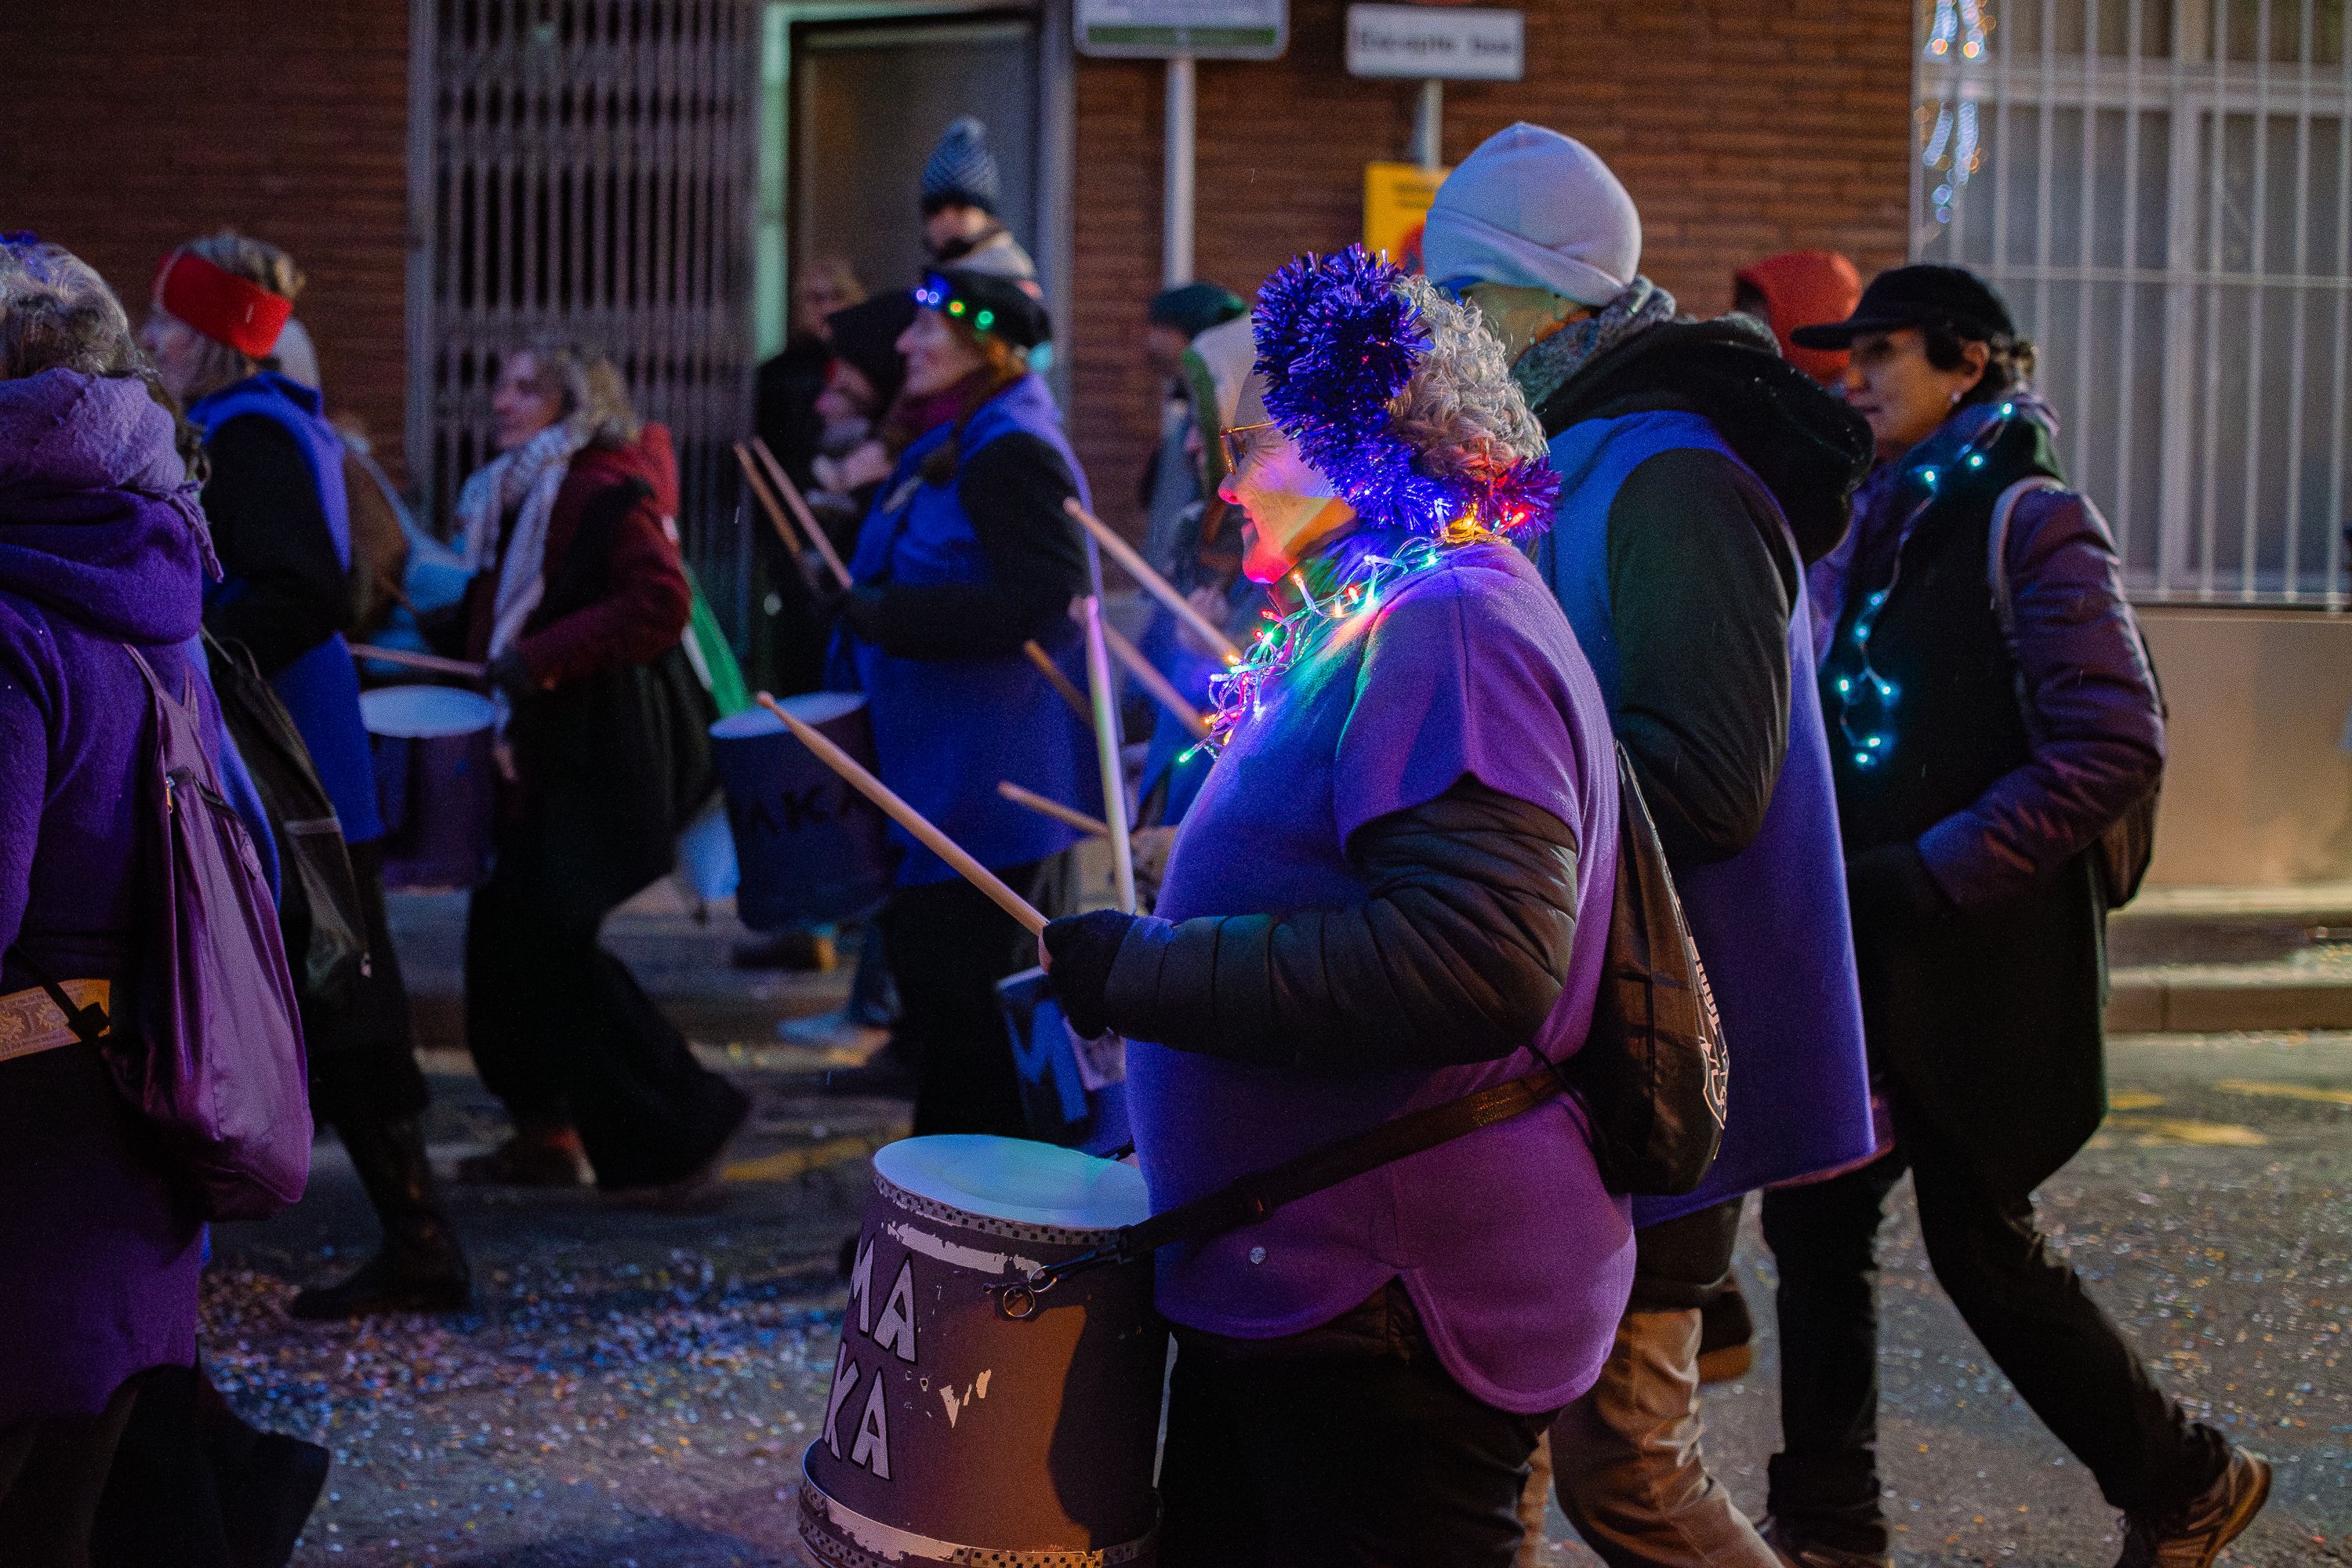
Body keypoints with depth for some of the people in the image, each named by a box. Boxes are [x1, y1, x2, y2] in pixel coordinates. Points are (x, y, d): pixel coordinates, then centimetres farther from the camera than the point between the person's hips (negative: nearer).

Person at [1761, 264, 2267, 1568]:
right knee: (1814, 1218, 7)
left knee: (1978, 1242, 1)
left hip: (1984, 960, -7)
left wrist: (1934, 874, -20)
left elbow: (2116, 747, -19)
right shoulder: (1874, 531, 13)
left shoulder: (2028, 519, -11)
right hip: (1867, 965, 7)